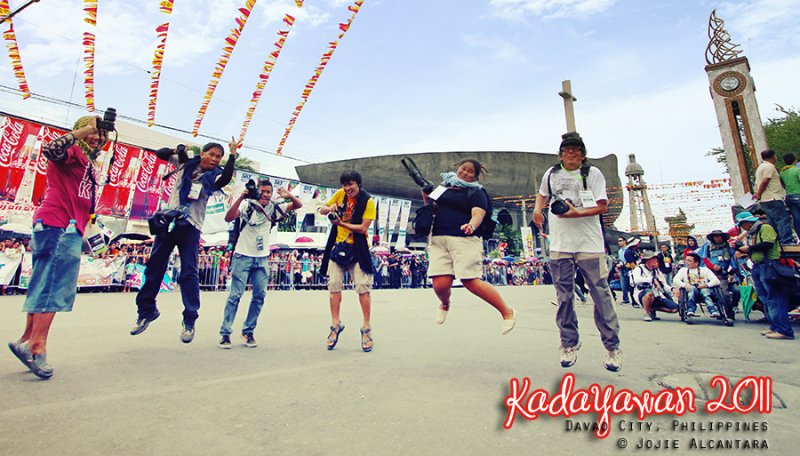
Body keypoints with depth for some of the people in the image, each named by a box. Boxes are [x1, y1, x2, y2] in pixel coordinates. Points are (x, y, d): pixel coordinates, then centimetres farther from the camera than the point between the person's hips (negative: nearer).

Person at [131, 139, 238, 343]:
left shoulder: (214, 175, -1)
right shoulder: (186, 163, 8)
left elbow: (225, 178, -24)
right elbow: (161, 153, 12)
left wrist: (232, 155, -22)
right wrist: (177, 150, -7)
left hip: (190, 226, -3)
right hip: (169, 220, 3)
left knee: (189, 273, -7)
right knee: (154, 267, 10)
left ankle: (190, 321, 1)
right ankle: (146, 311, 28)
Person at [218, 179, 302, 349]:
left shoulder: (274, 209, 2)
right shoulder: (247, 205, -7)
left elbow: (298, 205, 2)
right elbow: (228, 218, -21)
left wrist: (289, 196, -18)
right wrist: (241, 197, -29)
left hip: (262, 258, 4)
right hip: (243, 256, -4)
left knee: (259, 296, 3)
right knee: (236, 295, -4)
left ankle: (248, 331, 17)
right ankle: (225, 333, 7)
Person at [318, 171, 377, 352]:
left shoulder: (368, 201, -10)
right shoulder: (340, 194, 3)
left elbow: (363, 228, -17)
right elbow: (321, 210, 10)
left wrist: (341, 223, -27)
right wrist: (328, 209, -13)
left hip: (357, 249, -4)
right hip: (338, 246, 4)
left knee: (363, 288, -5)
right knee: (334, 285, 2)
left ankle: (366, 328, 8)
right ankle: (336, 325, 16)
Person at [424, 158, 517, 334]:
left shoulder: (476, 192, 5)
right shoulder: (445, 186, 21)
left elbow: (478, 214, -12)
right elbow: (434, 208, 30)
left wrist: (471, 226, -34)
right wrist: (426, 198, 10)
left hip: (464, 239, -4)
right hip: (438, 239, 4)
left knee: (471, 282, -12)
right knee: (440, 284, -8)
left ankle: (507, 312, 8)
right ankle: (445, 304, 29)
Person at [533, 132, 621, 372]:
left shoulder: (592, 173, 2)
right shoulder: (551, 174, 11)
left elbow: (603, 206, -3)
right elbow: (543, 193, 30)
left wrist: (577, 213, -18)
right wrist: (537, 208, 9)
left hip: (589, 244, -2)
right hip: (560, 244, 3)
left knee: (601, 294, 0)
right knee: (564, 296, 6)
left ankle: (612, 346, 14)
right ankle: (569, 344, 19)